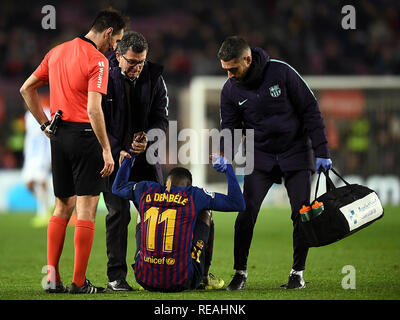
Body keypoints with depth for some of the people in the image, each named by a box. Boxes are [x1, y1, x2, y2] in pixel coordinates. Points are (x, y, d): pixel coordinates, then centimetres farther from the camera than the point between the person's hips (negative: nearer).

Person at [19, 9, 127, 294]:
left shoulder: (57, 52, 11)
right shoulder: (97, 60, -12)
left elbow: (27, 89, 16)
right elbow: (93, 110, -20)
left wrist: (45, 123, 18)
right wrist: (106, 150, -17)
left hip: (59, 136, 7)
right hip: (85, 135, -7)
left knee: (63, 207, 15)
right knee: (86, 211, -2)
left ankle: (52, 278, 10)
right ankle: (79, 283, -1)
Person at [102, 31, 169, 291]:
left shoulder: (154, 77, -1)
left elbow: (161, 120, 0)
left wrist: (148, 139, -21)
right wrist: (117, 152, -19)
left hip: (145, 154, 3)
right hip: (114, 155, -3)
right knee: (118, 212, -9)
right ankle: (116, 276, -3)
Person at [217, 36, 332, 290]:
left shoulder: (281, 72, -15)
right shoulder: (231, 90, -6)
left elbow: (310, 110, -9)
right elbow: (231, 127, 2)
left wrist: (322, 152, -11)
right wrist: (225, 155, -19)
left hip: (296, 153, -1)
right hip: (260, 157, 2)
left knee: (302, 212, -4)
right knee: (247, 212, -12)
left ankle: (298, 272, 11)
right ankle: (240, 271, 0)